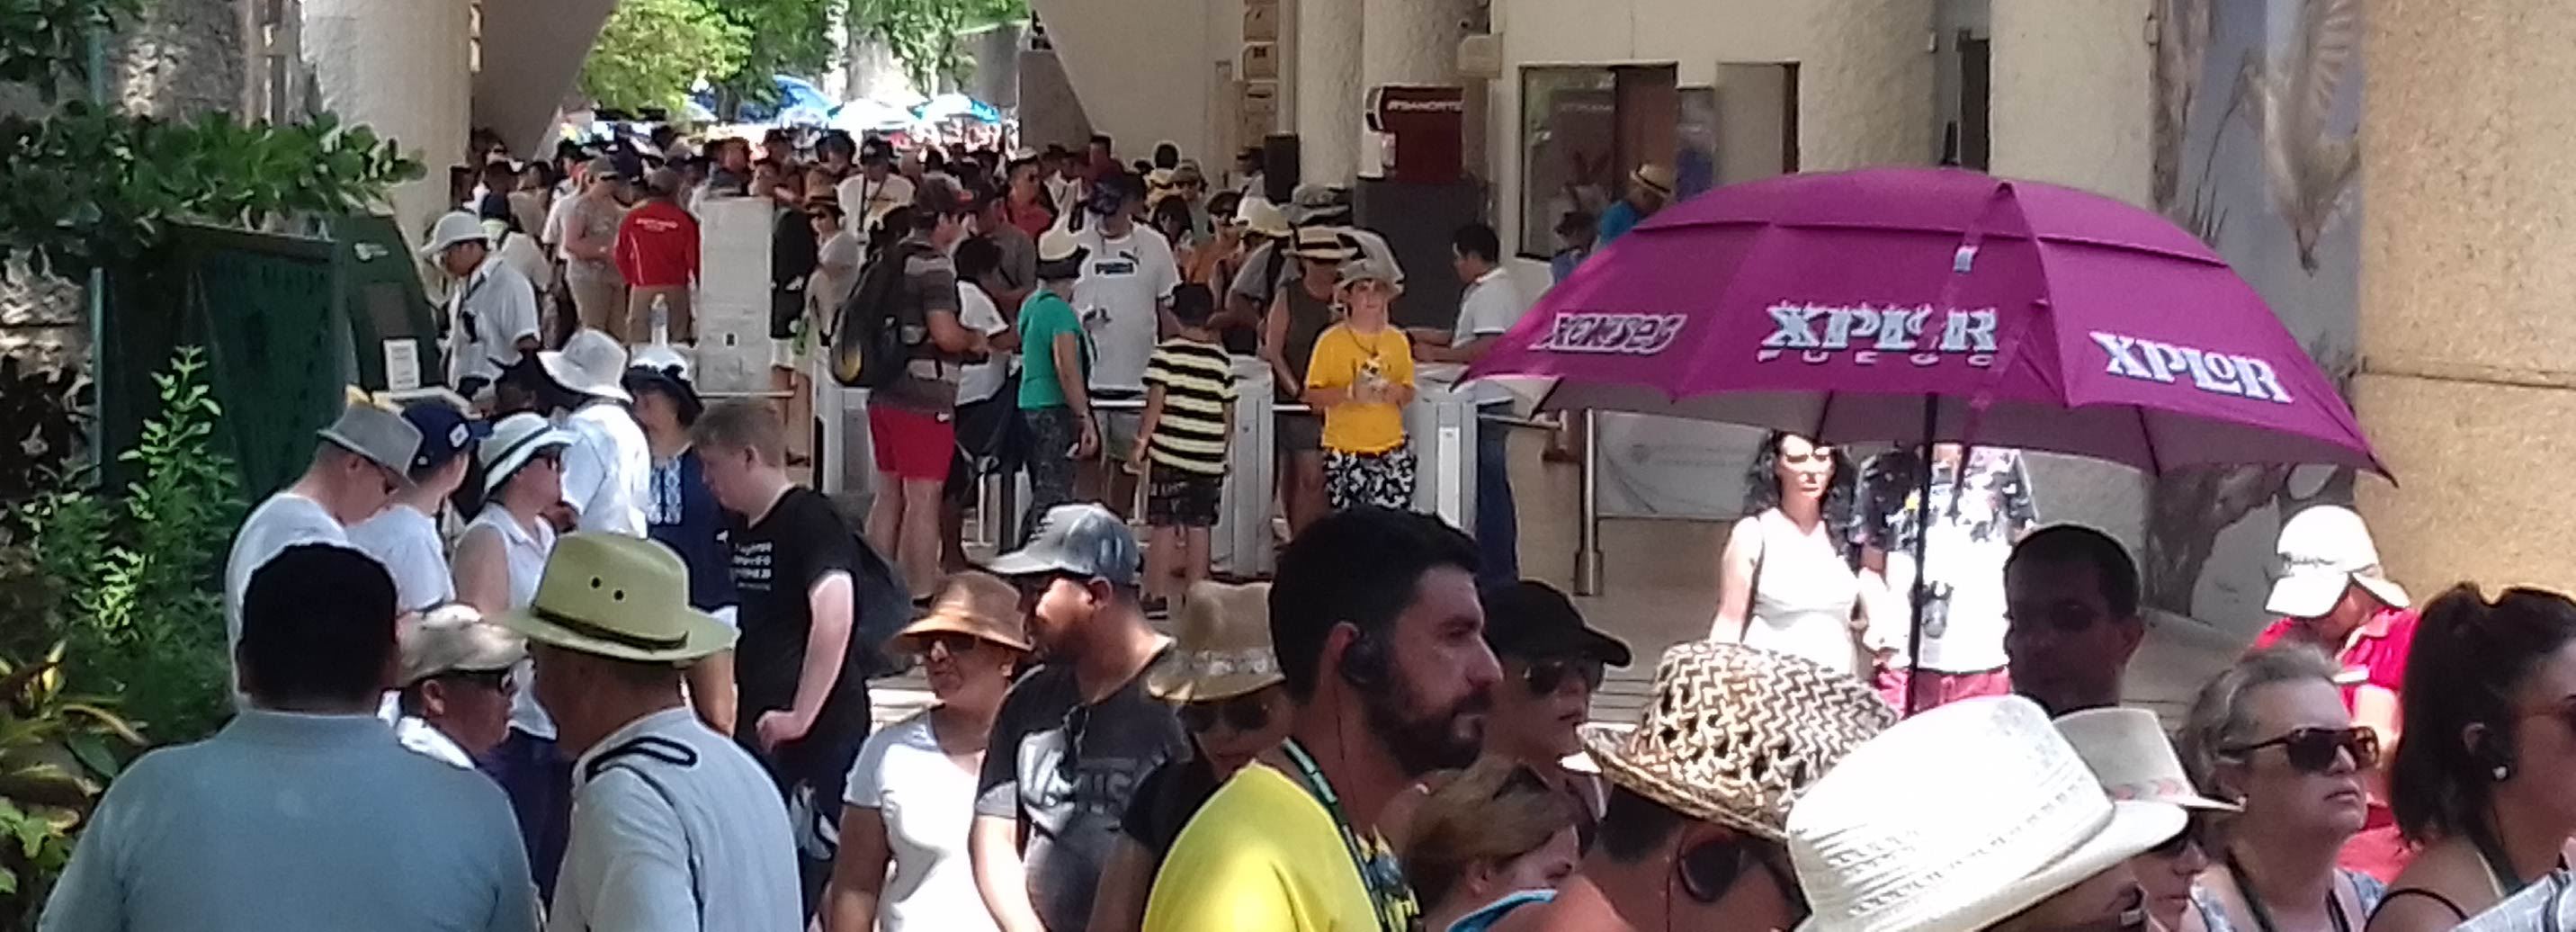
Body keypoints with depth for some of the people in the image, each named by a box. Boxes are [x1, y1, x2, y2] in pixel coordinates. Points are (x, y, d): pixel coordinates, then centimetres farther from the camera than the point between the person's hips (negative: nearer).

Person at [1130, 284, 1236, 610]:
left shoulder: (1166, 354, -5)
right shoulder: (1222, 360, 5)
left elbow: (1155, 404, -10)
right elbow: (1228, 415, 8)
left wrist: (1140, 445, -3)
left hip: (1169, 454, -3)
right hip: (1209, 460, 3)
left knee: (1165, 526, 2)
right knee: (1199, 527, 8)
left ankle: (1158, 595, 2)